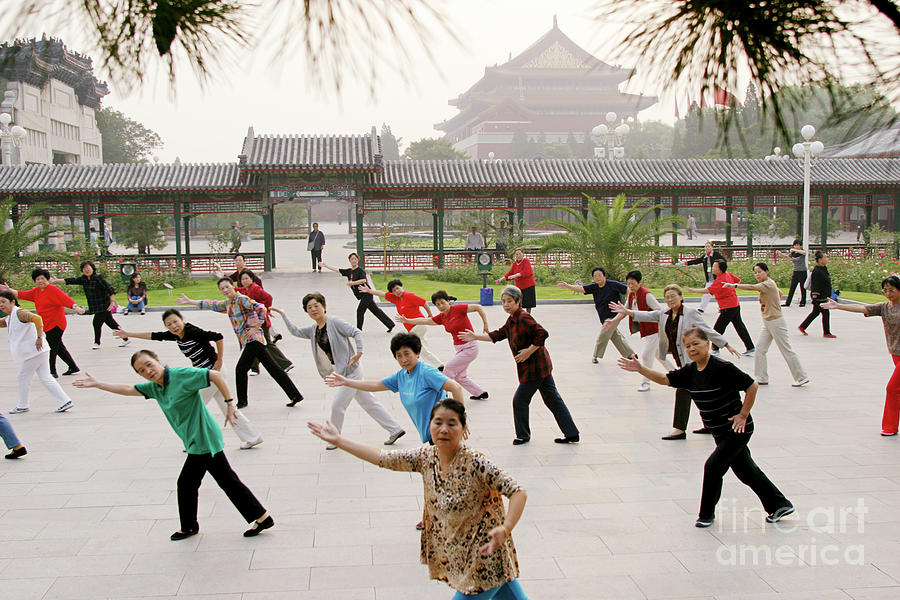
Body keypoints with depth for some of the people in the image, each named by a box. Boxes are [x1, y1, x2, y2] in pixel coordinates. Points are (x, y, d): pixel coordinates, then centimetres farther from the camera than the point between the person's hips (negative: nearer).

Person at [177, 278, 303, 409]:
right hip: (247, 341, 9)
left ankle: (242, 401, 12)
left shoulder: (242, 299, -11)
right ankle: (295, 395, 6)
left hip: (252, 339, -9)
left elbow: (261, 309, -22)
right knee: (273, 368, 6)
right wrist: (190, 302, 29)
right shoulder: (228, 303, 16)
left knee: (240, 369, -2)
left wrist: (255, 328, -18)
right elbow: (212, 305, 28)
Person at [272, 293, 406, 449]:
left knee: (337, 405, -3)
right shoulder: (313, 330, 10)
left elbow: (356, 332, -18)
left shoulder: (334, 322, -14)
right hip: (342, 372, 9)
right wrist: (283, 315, 13)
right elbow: (295, 331, 17)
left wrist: (359, 352, -26)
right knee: (369, 403, 13)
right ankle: (395, 429, 20)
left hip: (351, 371, -9)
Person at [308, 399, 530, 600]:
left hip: (485, 557, -6)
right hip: (457, 557, 6)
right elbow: (382, 457, -1)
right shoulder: (426, 457, -4)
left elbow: (518, 493, -23)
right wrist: (338, 440, -2)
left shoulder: (475, 463, -22)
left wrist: (504, 529, -37)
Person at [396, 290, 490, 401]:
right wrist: (407, 320, 7)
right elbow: (425, 321, 11)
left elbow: (478, 307, -14)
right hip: (459, 349, 8)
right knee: (459, 377, 14)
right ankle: (480, 393, 25)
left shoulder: (457, 308, -14)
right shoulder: (441, 317, 7)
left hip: (470, 348, -8)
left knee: (448, 368, -7)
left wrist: (485, 324, -16)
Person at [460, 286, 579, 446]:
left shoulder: (524, 318, -19)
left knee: (520, 400, 4)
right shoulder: (512, 320, 12)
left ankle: (523, 436, 20)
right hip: (541, 366, 10)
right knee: (553, 399, 11)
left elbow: (543, 334, -27)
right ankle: (572, 435, 15)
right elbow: (498, 335, 19)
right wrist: (476, 337, 16)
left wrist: (528, 351, -21)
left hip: (534, 367, -10)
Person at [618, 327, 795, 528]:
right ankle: (780, 505, 33)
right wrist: (640, 369, -19)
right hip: (721, 432, 8)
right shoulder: (690, 371, 0)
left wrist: (743, 415, -14)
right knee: (745, 471, 16)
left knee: (713, 466, -9)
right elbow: (665, 379, -6)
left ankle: (706, 514, 10)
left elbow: (752, 386, -17)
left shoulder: (722, 367, -21)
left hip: (737, 429, -8)